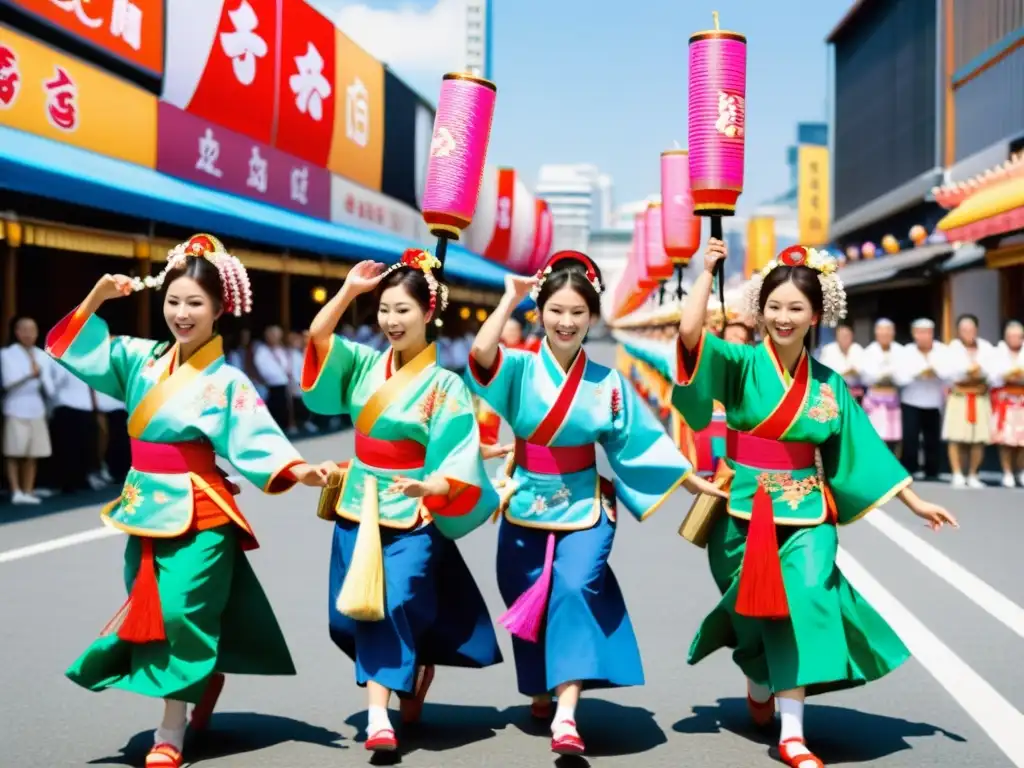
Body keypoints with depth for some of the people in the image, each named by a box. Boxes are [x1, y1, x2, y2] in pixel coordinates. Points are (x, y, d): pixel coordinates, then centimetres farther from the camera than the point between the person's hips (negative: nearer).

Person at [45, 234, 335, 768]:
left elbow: (256, 439, -17)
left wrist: (297, 471, -31)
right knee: (150, 614, 12)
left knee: (181, 613, -8)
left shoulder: (226, 381, -9)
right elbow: (77, 348, 11)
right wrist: (96, 299, -2)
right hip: (144, 506, 6)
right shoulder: (142, 359, 5)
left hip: (196, 512, -6)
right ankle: (204, 678, 35)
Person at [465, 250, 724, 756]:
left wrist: (700, 485, 3)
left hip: (584, 509, -1)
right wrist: (510, 298, -19)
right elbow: (480, 352, -28)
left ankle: (565, 715, -27)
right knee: (529, 605, 13)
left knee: (575, 589, -24)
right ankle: (540, 692, 40)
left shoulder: (608, 385, -2)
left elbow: (643, 443, 3)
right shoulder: (521, 369, -6)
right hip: (526, 507, 1)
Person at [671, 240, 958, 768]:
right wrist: (708, 270, -19)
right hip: (745, 512, -1)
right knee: (758, 609, 10)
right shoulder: (742, 366, -6)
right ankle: (759, 684, 45)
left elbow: (865, 448, 10)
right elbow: (690, 333, -24)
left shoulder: (828, 384, 4)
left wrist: (915, 502, 10)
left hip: (805, 513, 1)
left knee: (804, 598, -19)